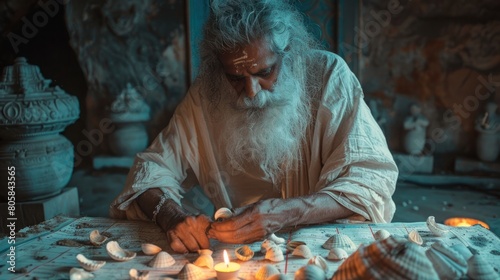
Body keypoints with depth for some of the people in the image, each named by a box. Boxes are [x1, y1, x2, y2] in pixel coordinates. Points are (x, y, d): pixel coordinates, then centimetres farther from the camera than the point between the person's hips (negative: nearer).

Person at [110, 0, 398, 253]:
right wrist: (172, 215, -22)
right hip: (239, 250, 2)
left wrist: (284, 213, -30)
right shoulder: (206, 94, -6)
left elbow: (373, 181, -16)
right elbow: (152, 170, -2)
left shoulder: (328, 76, -13)